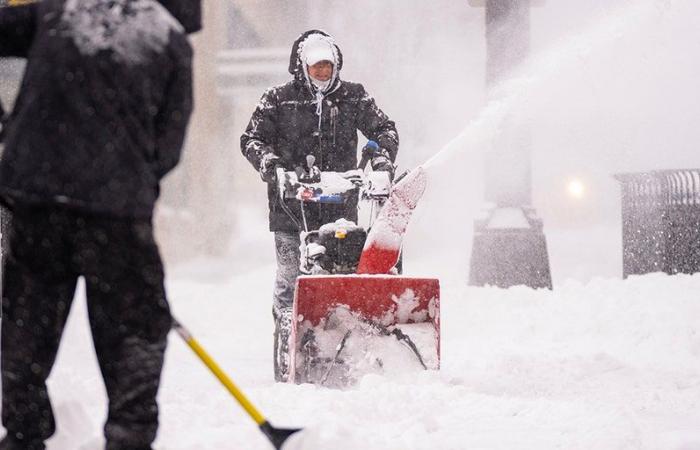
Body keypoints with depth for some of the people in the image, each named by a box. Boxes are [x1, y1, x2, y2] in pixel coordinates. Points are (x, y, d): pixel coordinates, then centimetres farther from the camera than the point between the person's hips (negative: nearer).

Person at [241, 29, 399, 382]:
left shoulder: (353, 97, 14)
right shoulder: (279, 100, 8)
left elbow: (383, 128, 15)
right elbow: (251, 137, 7)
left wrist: (383, 155, -5)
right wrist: (266, 159, -13)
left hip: (341, 204, 2)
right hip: (292, 207, -2)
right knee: (290, 282, -5)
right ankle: (287, 365, -4)